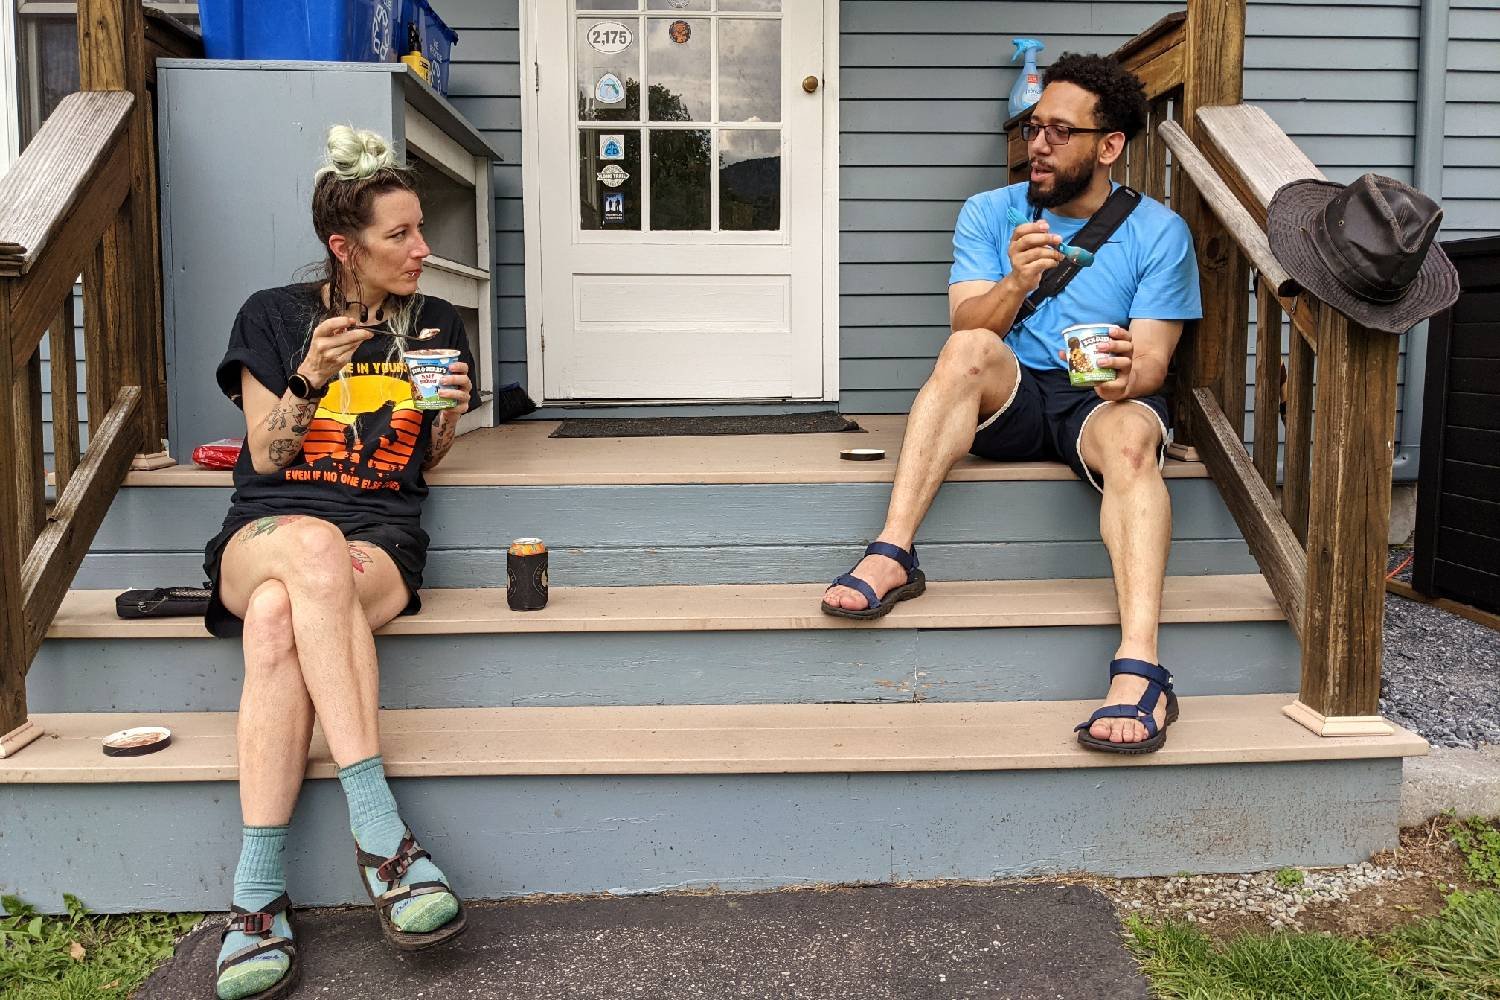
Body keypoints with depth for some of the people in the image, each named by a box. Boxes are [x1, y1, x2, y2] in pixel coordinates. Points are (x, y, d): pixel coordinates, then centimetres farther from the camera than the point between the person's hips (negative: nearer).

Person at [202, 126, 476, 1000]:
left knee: (277, 619, -36)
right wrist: (310, 377, -11)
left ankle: (259, 897, -37)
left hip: (381, 543, 1)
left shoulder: (437, 327, 14)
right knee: (316, 548, -41)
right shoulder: (274, 316, 10)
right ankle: (381, 831, -43)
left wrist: (452, 413, -3)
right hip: (265, 529, 0)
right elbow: (266, 456, 6)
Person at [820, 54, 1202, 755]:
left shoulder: (1158, 232, 1)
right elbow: (966, 326, -7)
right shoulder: (989, 213, 6)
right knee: (971, 351, -33)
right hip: (1009, 401, 1)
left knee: (1131, 438, -37)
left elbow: (1152, 361, -6)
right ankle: (891, 556, -38)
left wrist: (1127, 375, -31)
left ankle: (1138, 673, -50)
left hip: (1102, 403, -1)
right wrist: (1015, 284, -29)